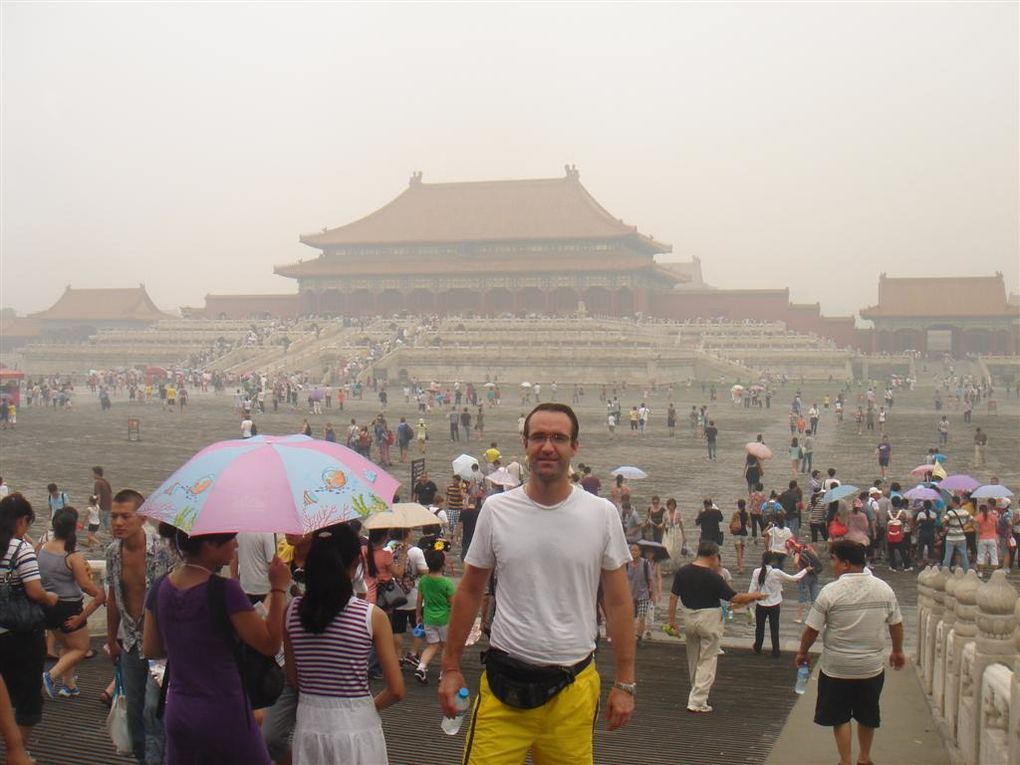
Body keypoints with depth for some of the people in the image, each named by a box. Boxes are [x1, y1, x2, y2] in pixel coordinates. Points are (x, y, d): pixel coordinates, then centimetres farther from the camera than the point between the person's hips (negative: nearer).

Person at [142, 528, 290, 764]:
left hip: (177, 714, 6)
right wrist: (279, 588, -9)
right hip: (223, 714, -6)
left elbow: (150, 650, 10)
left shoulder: (160, 588, 0)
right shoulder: (224, 590, -20)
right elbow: (270, 644, -15)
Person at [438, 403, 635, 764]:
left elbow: (618, 602, 4)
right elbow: (469, 592, 8)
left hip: (573, 685, 0)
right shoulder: (496, 510, 0)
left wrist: (625, 683, 2)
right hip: (504, 678, 0)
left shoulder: (602, 514, -1)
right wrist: (451, 667, 8)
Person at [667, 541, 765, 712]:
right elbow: (735, 598, -14)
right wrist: (754, 596, 1)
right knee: (708, 660, 2)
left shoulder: (682, 572, -1)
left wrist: (672, 619, 11)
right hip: (709, 619, -6)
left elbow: (673, 596, 3)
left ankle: (697, 694, 32)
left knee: (693, 659, 20)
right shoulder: (713, 577, -17)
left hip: (688, 618, 6)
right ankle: (697, 701, -2)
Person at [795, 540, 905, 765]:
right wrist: (898, 652, 22)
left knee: (840, 717, 11)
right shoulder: (884, 589, -4)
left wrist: (802, 653, 5)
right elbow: (896, 624, 6)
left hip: (837, 668, -4)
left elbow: (812, 629, -11)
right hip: (872, 667, 4)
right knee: (867, 716, 20)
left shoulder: (831, 591, -16)